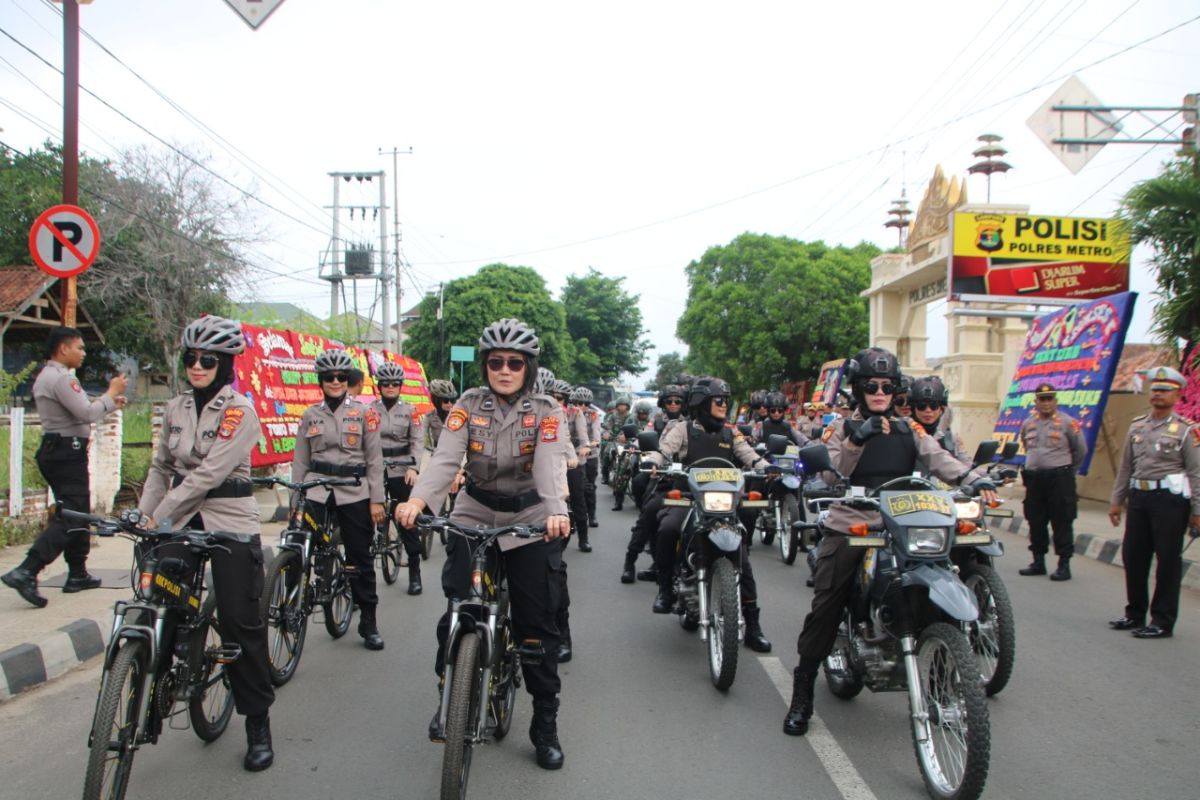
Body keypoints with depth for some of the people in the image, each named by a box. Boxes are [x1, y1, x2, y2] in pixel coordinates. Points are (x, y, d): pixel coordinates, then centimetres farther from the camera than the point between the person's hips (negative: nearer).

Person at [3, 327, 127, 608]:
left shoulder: (47, 376, 18)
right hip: (67, 452, -11)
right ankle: (25, 572, -19)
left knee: (76, 512, 16)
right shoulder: (61, 378, -16)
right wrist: (111, 393, -8)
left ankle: (77, 574, 21)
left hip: (56, 449, 11)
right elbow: (87, 413, -22)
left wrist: (110, 403, 16)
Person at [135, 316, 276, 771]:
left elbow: (210, 473, -19)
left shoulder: (238, 412, -11)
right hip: (182, 519, 5)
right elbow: (161, 467, 13)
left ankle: (258, 724, 8)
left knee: (241, 622, -3)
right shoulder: (177, 408, 8)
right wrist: (144, 515, -1)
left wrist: (159, 519, -21)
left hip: (230, 523, -5)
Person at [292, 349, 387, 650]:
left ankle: (369, 623, 15)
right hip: (317, 490, 2)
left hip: (355, 491, -1)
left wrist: (377, 499, -4)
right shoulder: (310, 416, 8)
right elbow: (300, 461, 10)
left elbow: (375, 459, 1)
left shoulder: (364, 413, 2)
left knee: (360, 557, 4)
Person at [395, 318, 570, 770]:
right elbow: (445, 458, -15)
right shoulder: (469, 405, -2)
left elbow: (549, 465, -21)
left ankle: (545, 723, 17)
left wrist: (556, 511, -41)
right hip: (473, 517, 1)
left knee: (538, 623, 2)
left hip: (531, 522, -1)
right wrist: (418, 500, -35)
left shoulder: (545, 411, -5)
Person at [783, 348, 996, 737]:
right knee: (824, 611, -6)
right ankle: (802, 695, 3)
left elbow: (938, 459, -3)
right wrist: (855, 442, -23)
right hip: (847, 530, -2)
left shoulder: (909, 430, 13)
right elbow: (830, 476, -8)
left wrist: (975, 478, -21)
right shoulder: (842, 428, 6)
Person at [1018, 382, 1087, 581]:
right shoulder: (1028, 424, 11)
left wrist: (1067, 470, 12)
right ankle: (1038, 562, 19)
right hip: (1034, 478, 5)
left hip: (1060, 479, -5)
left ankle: (1064, 565, 2)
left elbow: (1080, 450, 5)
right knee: (1036, 523, 9)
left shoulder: (1067, 423, -4)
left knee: (1062, 523, -3)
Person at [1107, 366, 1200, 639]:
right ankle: (1135, 613, 24)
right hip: (1139, 497, 6)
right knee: (1132, 555, 9)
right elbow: (1125, 467, 15)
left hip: (1170, 499, -6)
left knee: (1168, 560, 0)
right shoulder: (1137, 427, 11)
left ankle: (1163, 622, 7)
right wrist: (1116, 500, 13)